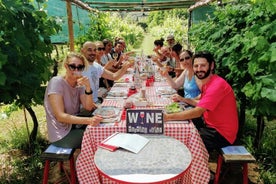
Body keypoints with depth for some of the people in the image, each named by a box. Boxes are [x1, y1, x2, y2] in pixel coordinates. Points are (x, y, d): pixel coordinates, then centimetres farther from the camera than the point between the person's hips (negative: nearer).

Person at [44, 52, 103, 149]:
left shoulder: (80, 84, 2)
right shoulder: (56, 82, -18)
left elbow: (88, 107, -7)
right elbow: (60, 116, -26)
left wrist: (88, 88, -23)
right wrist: (89, 120, -38)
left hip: (74, 126, 6)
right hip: (61, 135, -6)